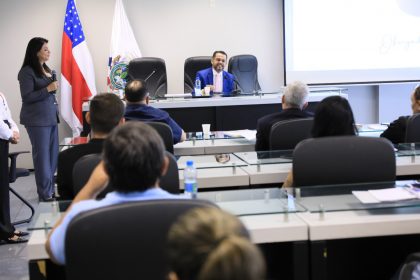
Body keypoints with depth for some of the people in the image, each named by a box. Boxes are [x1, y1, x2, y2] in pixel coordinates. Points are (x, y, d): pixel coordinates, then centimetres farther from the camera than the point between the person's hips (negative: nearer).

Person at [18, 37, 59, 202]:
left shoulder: (46, 69, 13)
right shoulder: (27, 72, -9)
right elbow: (27, 97, -13)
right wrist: (48, 89, -18)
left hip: (50, 117, 7)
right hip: (37, 120, -7)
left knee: (53, 155, 7)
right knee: (42, 156, -3)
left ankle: (50, 189, 16)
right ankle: (45, 194, 5)